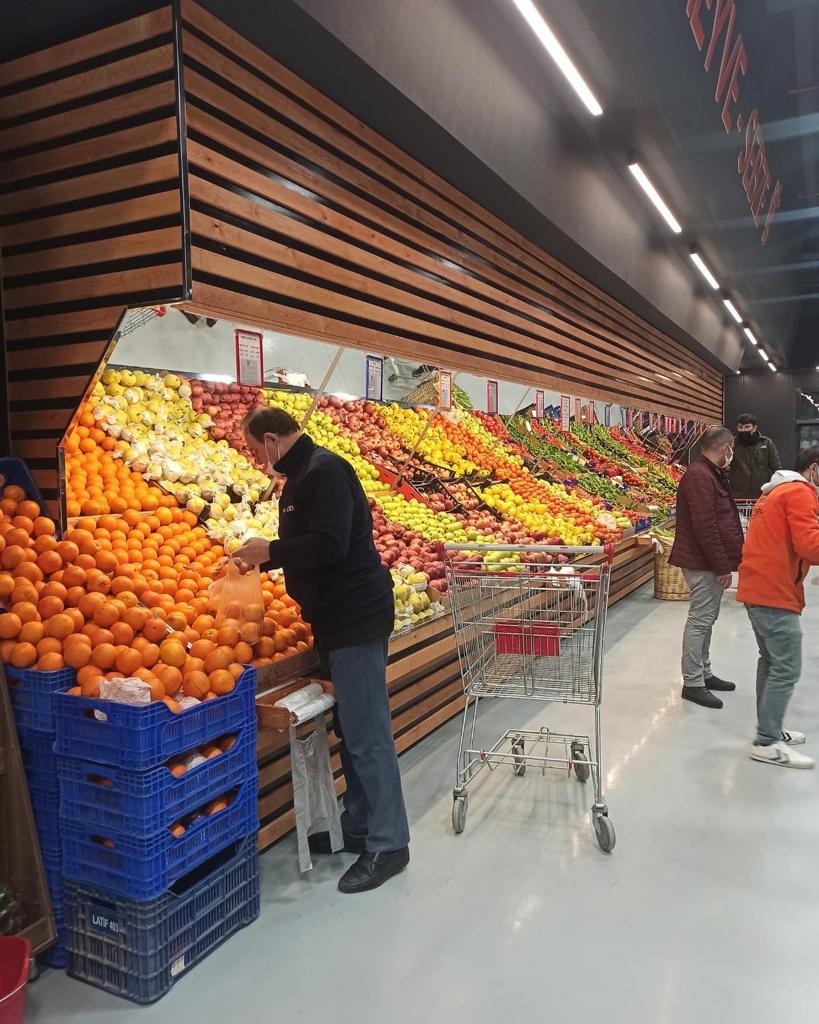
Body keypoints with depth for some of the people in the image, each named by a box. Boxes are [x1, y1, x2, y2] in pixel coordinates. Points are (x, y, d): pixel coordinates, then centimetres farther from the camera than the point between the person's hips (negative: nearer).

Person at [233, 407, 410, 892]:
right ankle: (359, 829, 29)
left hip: (357, 617, -11)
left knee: (367, 733, -4)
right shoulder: (303, 474, 16)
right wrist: (260, 559, 14)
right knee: (353, 729, 16)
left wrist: (271, 550, -13)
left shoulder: (323, 471, -16)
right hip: (339, 618, 11)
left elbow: (329, 545, -26)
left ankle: (388, 845, 8)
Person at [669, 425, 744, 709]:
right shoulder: (700, 476, -18)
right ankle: (692, 683, 3)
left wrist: (724, 562, 15)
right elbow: (705, 527, -24)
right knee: (700, 621, -5)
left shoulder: (711, 474, 16)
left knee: (706, 620, 17)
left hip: (711, 561, 11)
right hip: (704, 563, -11)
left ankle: (704, 674, 28)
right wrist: (722, 566, -21)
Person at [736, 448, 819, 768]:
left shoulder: (774, 492, 21)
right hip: (775, 594, -10)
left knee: (771, 661, 16)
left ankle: (769, 730, 24)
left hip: (756, 588, 10)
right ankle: (767, 743, -4)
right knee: (787, 668, -7)